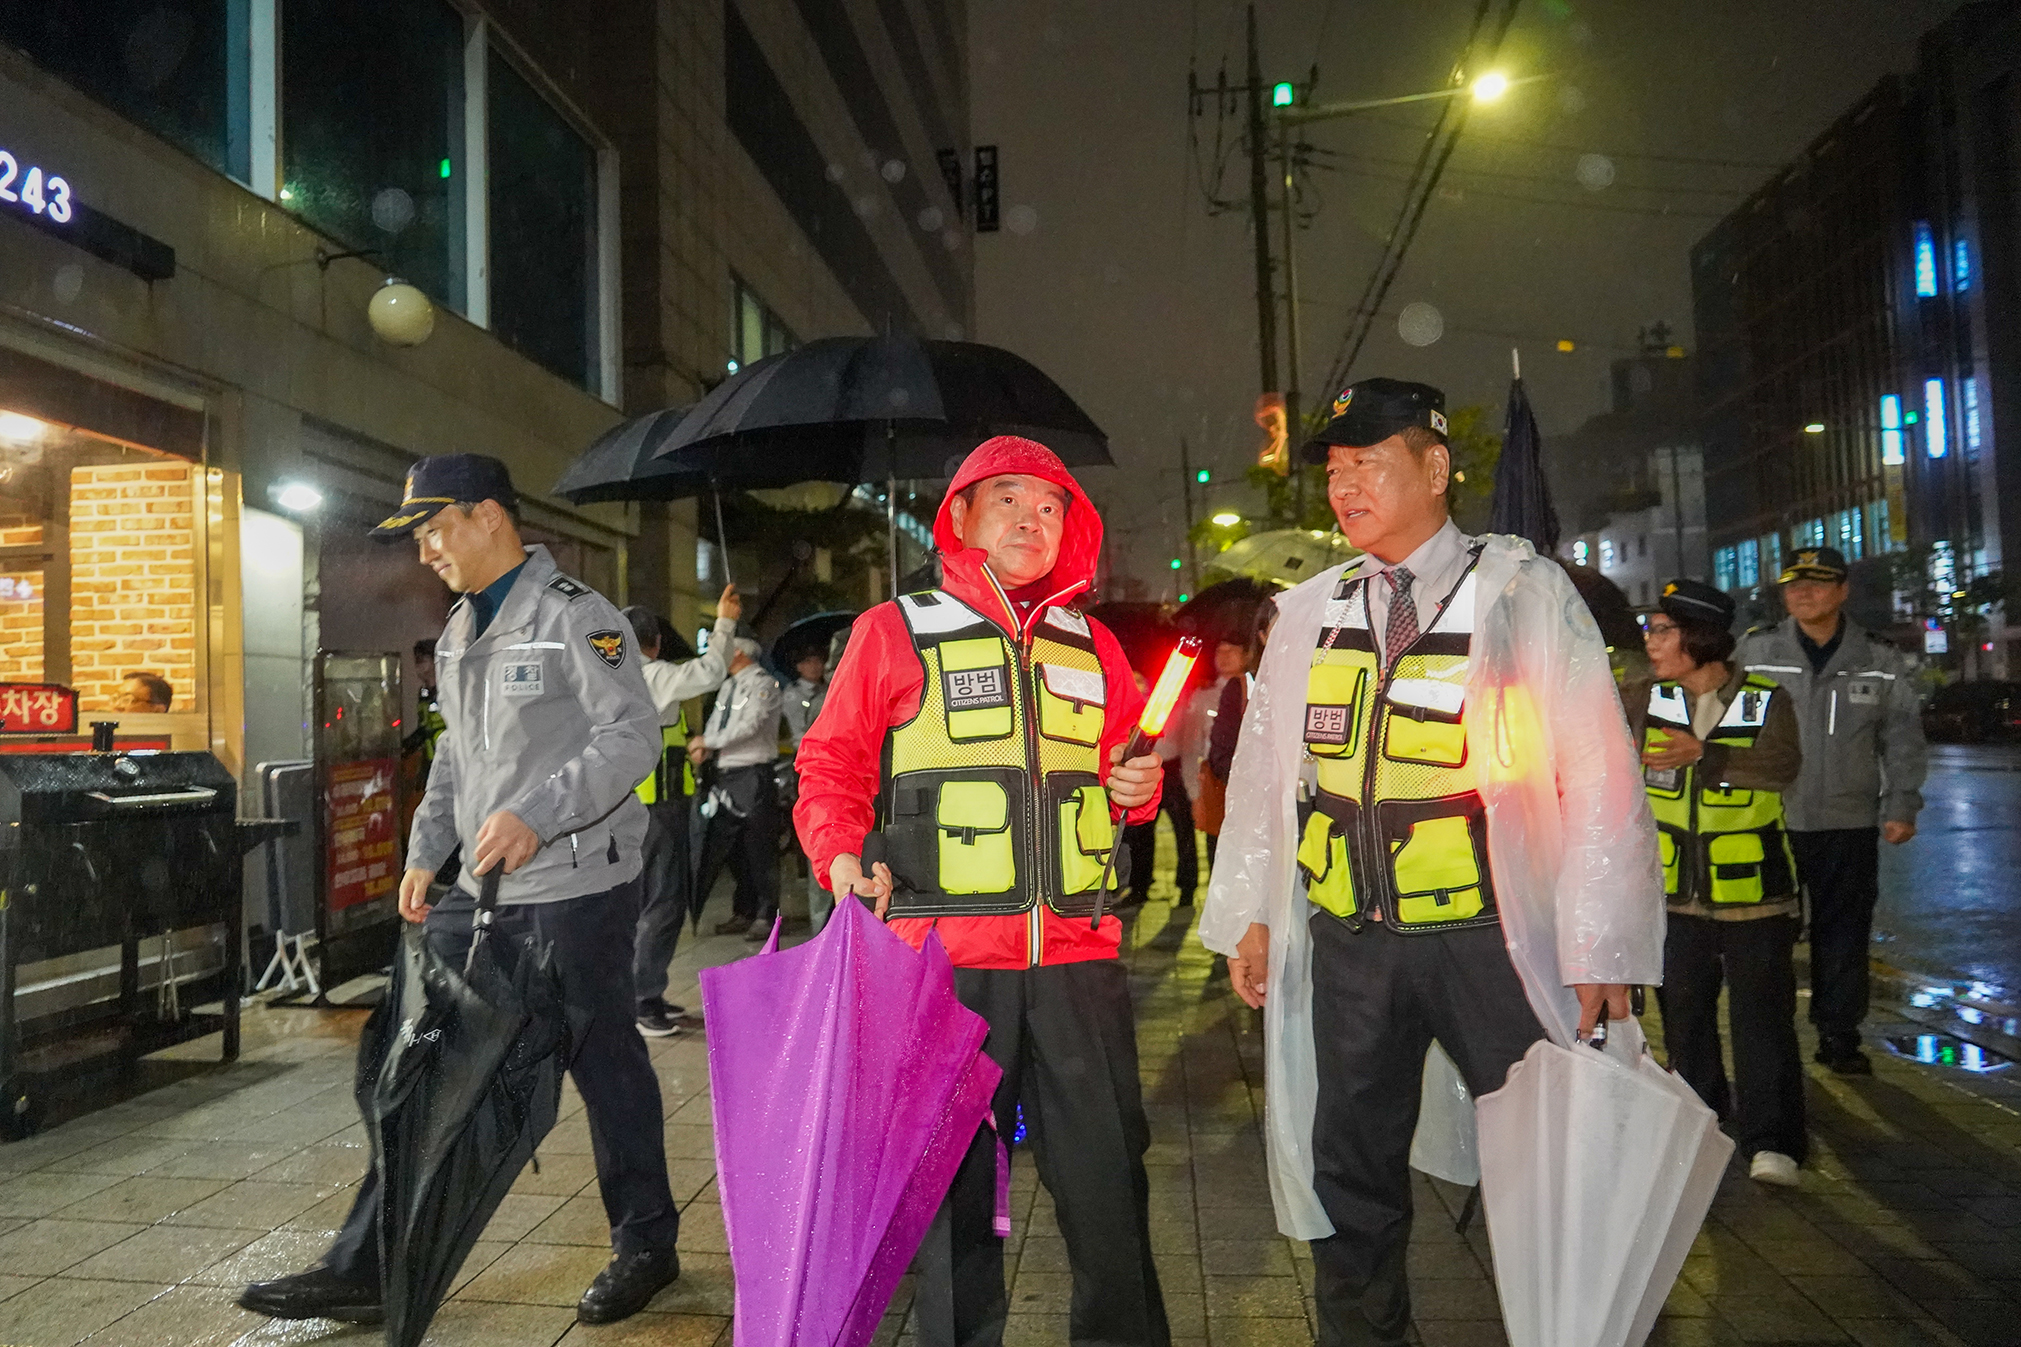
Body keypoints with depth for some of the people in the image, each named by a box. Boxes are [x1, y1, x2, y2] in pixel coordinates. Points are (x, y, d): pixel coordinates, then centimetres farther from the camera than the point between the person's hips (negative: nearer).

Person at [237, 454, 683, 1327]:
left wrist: (537, 816, -29)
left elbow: (633, 735, -20)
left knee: (604, 1060, 4)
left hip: (576, 887, -8)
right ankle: (366, 1267, 18)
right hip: (482, 889, 8)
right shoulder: (458, 635, 16)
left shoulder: (574, 616, -12)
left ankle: (645, 1245, 22)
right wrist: (425, 852, 18)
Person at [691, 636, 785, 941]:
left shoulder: (762, 683, -7)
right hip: (726, 775, 8)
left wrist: (707, 741, -14)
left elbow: (750, 725, -18)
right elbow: (715, 725, 16)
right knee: (732, 848, 11)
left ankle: (766, 916, 6)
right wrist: (703, 749, -5)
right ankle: (743, 913, 22)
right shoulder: (728, 687, 17)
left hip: (753, 775, -8)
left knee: (759, 848, -3)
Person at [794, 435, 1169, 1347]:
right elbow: (833, 768, 5)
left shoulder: (1093, 647, 15)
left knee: (1109, 1176, 7)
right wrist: (842, 856, -12)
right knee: (952, 1178, 8)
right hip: (943, 954, -3)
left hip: (1077, 955, 3)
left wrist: (1136, 786, 4)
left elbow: (1127, 770, 26)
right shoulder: (895, 631, 4)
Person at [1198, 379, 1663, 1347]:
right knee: (1350, 1176, 14)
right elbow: (1262, 770, 14)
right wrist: (1251, 916, 8)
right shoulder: (1307, 614, 10)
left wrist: (1601, 952, -9)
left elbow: (1598, 773, -4)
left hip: (1493, 939, -3)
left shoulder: (1524, 592, -1)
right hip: (1347, 944, 3)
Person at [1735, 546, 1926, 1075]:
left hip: (1850, 823, 1)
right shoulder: (1755, 651, 1)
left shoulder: (1880, 660, 5)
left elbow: (1902, 739, 8)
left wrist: (1902, 806, 1)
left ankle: (1839, 1036, 22)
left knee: (1844, 932, 8)